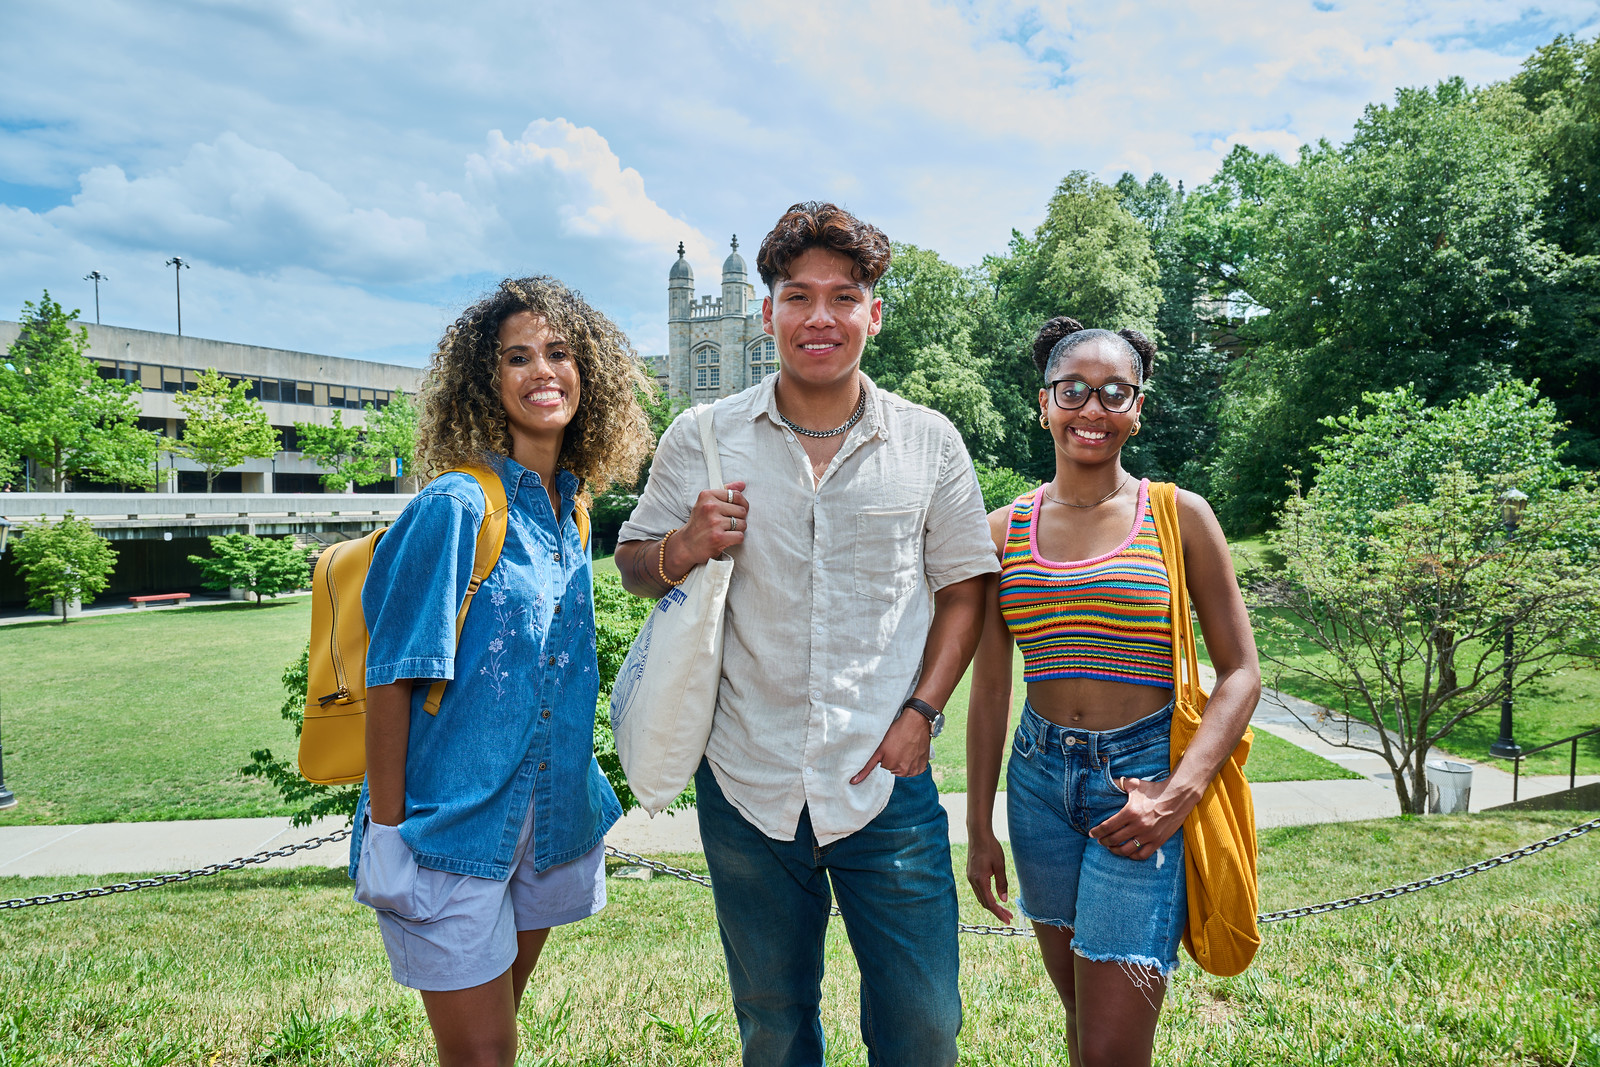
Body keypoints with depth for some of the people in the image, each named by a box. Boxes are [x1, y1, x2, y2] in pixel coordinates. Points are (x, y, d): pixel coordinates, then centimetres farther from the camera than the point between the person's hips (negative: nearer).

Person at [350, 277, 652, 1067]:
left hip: (547, 819, 6)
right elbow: (391, 678, -15)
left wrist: (582, 797, 15)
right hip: (453, 825, -6)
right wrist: (387, 828, -14)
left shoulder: (573, 511, 4)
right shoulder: (454, 508, -18)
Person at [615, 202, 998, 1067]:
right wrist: (686, 548, -15)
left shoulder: (929, 442, 0)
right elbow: (633, 565, 8)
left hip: (886, 784, 0)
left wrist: (920, 712, -5)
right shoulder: (702, 439, -1)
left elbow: (963, 586, 6)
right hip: (746, 788, 1)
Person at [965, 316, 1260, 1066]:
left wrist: (1179, 793, -16)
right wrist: (979, 829, 9)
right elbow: (990, 688, 8)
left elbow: (1240, 672, -3)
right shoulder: (1005, 531, 4)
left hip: (1143, 780, -3)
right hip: (1039, 779, 3)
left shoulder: (1179, 517, -2)